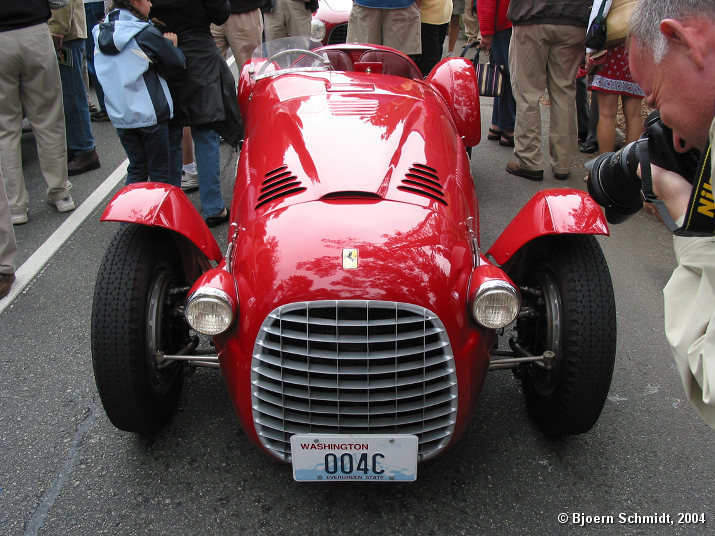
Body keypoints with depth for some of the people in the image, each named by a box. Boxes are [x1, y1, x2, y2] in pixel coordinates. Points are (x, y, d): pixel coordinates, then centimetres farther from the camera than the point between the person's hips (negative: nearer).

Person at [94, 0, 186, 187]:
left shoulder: (101, 32, 6)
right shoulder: (146, 33, -13)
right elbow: (177, 68, -9)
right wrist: (171, 45, 8)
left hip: (119, 116, 6)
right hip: (150, 114, -6)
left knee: (136, 169, 17)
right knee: (160, 173, 4)